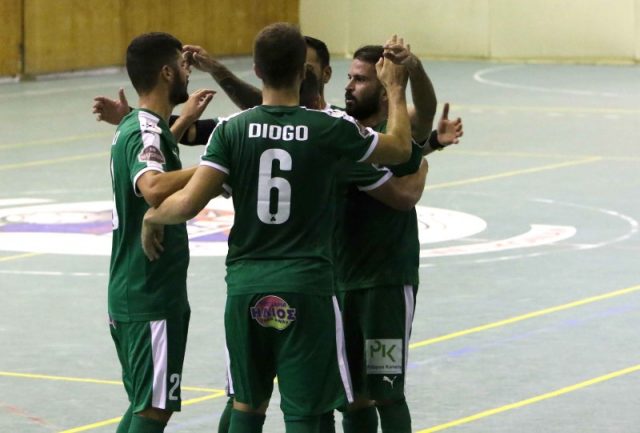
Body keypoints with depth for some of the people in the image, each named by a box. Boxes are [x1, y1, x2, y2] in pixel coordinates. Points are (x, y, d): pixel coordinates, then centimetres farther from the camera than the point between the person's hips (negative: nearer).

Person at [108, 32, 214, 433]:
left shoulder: (134, 127, 13)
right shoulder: (146, 132, -17)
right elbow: (154, 188, -40)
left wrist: (184, 121, 42)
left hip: (131, 292, 10)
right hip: (153, 298, -10)